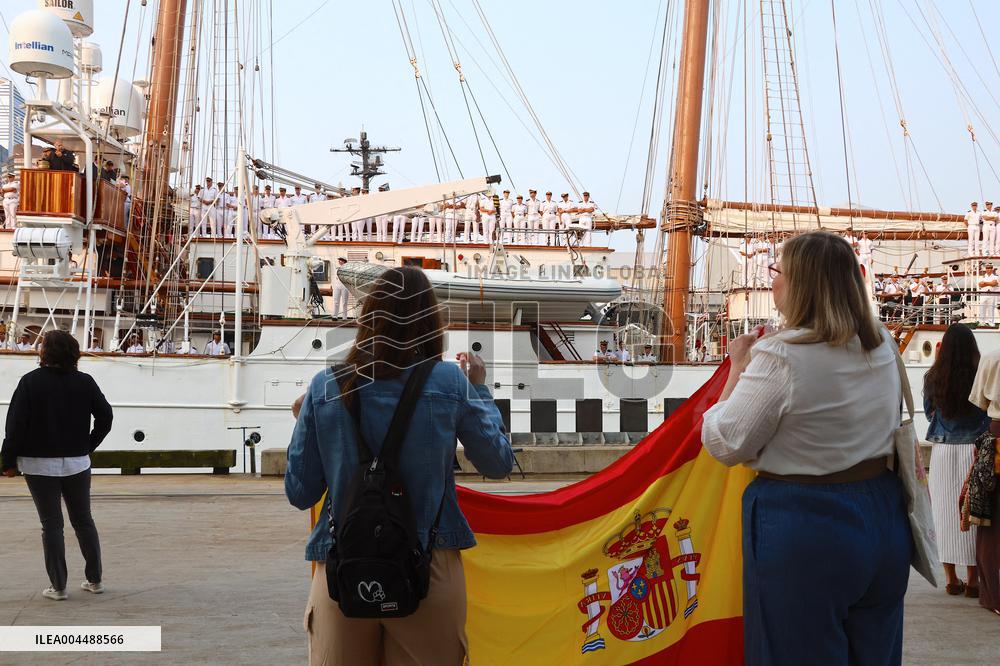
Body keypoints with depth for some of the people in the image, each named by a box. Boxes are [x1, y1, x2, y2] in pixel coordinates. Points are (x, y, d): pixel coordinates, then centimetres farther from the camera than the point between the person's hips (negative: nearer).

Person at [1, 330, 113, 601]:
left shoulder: (31, 381, -10)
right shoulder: (85, 382, -1)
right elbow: (105, 416, 1)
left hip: (40, 464, -3)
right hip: (78, 463, 3)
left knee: (51, 525, 4)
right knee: (83, 520, 14)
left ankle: (58, 586, 7)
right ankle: (95, 579, 19)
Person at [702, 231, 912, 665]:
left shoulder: (780, 357, -20)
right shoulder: (883, 346, 3)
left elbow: (724, 445, -14)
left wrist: (739, 366, -2)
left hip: (802, 523, -7)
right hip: (882, 515, 7)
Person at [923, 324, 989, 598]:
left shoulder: (933, 377, -4)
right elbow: (990, 415, 0)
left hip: (942, 450, 2)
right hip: (975, 450, -2)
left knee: (945, 513, 9)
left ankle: (952, 579, 14)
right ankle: (972, 580, 9)